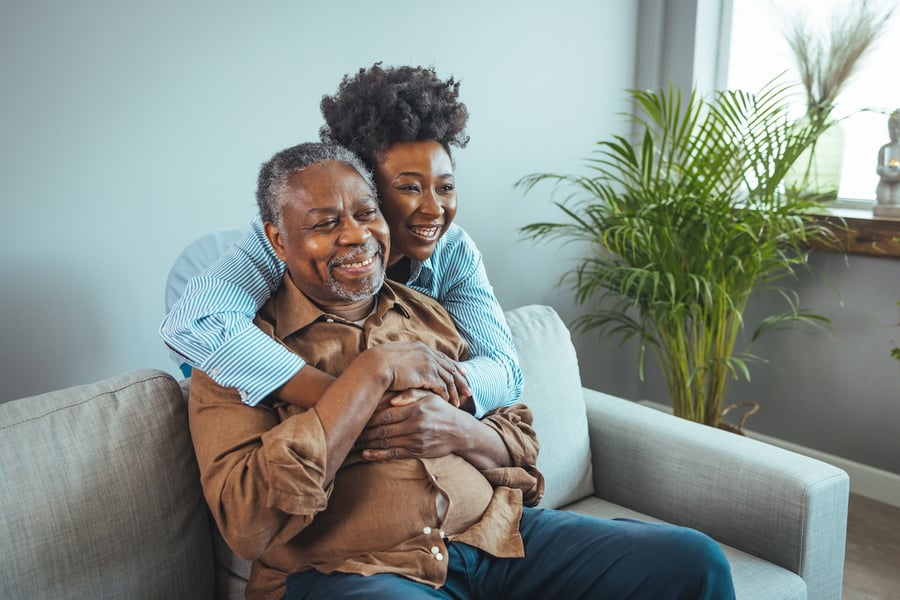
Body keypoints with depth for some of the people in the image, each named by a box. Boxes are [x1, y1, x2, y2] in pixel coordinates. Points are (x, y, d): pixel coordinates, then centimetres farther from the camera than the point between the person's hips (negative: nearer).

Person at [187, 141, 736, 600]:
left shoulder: (429, 314, 14)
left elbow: (522, 448, 15)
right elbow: (249, 524, -16)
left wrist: (459, 429, -9)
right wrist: (372, 373, -15)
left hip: (498, 536, 5)